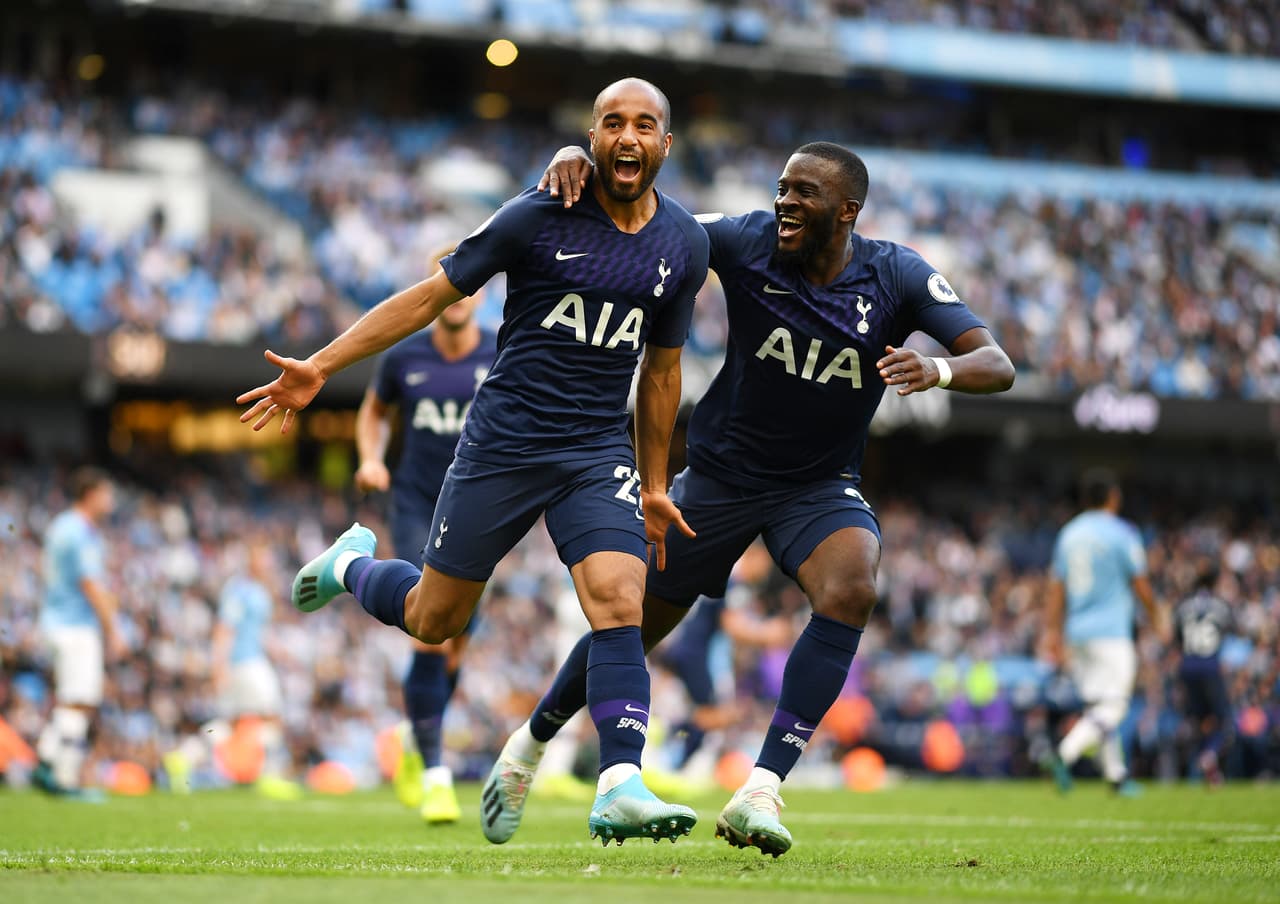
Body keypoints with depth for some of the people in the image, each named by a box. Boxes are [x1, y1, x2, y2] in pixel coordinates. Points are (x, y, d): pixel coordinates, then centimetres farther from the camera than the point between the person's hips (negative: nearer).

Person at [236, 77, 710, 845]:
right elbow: (435, 295, -2)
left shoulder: (684, 246, 4)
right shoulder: (539, 217, -9)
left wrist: (654, 485, 19)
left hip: (601, 451, 2)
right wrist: (320, 367, -6)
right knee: (433, 620, 8)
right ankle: (353, 565, 41)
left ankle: (619, 789, -24)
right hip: (503, 441, -2)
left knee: (620, 606, -20)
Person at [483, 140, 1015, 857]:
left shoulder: (899, 277, -15)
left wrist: (938, 370, -43)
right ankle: (534, 739, 40)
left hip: (820, 486, 0)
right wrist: (582, 164, -32)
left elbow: (997, 365, -21)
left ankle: (761, 792, -30)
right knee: (637, 623, 10)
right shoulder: (749, 243, -15)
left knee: (853, 590, -31)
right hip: (722, 472, 0)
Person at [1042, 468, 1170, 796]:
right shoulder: (1121, 533, -7)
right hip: (1111, 632, -7)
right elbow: (1140, 584, -3)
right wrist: (1157, 618, 12)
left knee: (1097, 704, 13)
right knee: (1111, 707, -9)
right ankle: (1065, 754, -29)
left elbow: (1056, 588, 10)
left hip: (1076, 633, 7)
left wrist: (1053, 633, 13)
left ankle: (1116, 775, 16)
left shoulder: (1068, 534, 10)